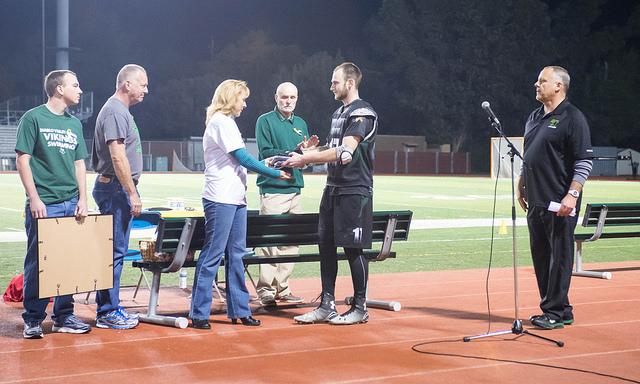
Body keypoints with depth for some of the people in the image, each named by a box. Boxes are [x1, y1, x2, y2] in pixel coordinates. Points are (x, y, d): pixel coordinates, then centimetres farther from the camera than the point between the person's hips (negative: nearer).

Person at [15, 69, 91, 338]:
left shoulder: (74, 124, 15)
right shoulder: (33, 118, -2)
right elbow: (22, 160, -5)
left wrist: (83, 200, 6)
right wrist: (34, 199, -12)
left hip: (71, 204, 6)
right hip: (44, 204, -6)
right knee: (37, 261, -3)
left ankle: (64, 316, 18)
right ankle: (33, 319, 7)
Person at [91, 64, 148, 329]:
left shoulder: (120, 110, 19)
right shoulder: (115, 111, -13)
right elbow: (118, 157, -20)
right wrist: (133, 194, -20)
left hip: (116, 188, 11)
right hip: (115, 188, -11)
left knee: (115, 250, 13)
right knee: (115, 251, -7)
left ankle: (110, 309, 19)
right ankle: (108, 313, -1)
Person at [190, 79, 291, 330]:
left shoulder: (226, 122, 21)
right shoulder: (221, 122, -10)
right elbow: (243, 158, -13)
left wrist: (264, 163, 15)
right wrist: (275, 173, -9)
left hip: (235, 199, 10)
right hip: (221, 199, -10)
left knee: (236, 255, 10)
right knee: (213, 255, -7)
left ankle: (239, 310, 15)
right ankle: (199, 313, -2)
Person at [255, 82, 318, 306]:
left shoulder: (301, 124, 18)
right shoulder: (265, 121, 0)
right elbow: (266, 153, -10)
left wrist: (308, 149, -6)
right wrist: (295, 151, -18)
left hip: (295, 187, 6)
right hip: (273, 189, -6)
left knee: (290, 242, 6)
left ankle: (283, 289, 13)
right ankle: (266, 290, -4)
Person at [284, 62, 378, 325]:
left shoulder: (362, 113, -13)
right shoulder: (338, 113, 18)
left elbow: (344, 153, -21)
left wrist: (305, 159, -18)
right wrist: (307, 155, 5)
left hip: (354, 191, -9)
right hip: (332, 188, 9)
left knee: (353, 248, -3)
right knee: (325, 244, 8)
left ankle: (360, 308, 8)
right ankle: (327, 306, 15)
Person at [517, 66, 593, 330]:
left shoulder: (572, 118, -7)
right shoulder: (534, 118, 17)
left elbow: (584, 161, -12)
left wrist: (572, 194, -19)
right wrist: (521, 187, 20)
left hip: (559, 203, -9)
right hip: (535, 200, 9)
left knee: (559, 256, -4)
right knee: (540, 256, 11)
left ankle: (555, 312, 0)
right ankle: (560, 309, 20)